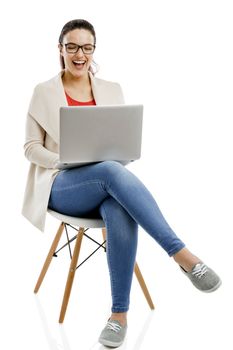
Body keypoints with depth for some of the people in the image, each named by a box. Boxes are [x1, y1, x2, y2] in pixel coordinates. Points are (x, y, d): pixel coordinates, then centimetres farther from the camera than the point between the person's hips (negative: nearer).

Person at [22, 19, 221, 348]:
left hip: (106, 184, 2)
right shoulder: (44, 92, 7)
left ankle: (119, 312, -27)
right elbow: (31, 147, 3)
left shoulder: (112, 90, 15)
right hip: (62, 187, -2)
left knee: (121, 216, -37)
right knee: (111, 172, -38)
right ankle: (182, 254, -41)